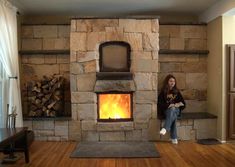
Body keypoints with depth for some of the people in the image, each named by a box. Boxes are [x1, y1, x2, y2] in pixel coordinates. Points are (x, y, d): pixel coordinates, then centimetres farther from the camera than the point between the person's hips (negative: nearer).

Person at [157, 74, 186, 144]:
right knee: (173, 116, -36)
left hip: (176, 110, 1)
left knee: (172, 110, -36)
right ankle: (174, 138, -40)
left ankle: (165, 128, -52)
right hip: (166, 110, -1)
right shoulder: (163, 92, 3)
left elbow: (183, 103, 13)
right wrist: (169, 105, -16)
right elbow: (160, 104, -4)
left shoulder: (177, 92, 14)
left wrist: (178, 104, -8)